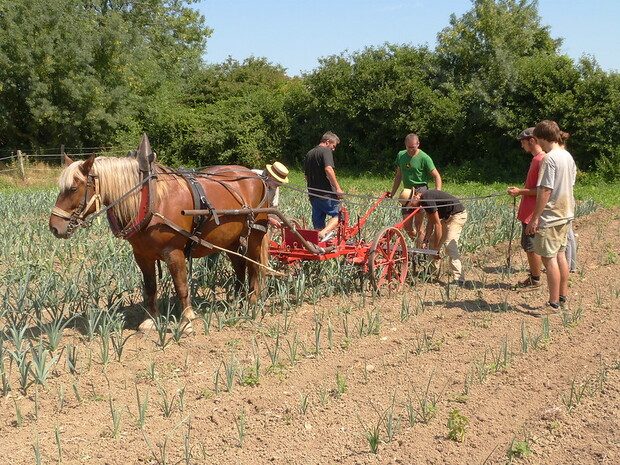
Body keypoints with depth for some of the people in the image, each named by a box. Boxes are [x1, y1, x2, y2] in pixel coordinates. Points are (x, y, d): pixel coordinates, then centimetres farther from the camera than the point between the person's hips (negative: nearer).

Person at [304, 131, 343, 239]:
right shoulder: (326, 151, -6)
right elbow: (328, 169, -22)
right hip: (326, 193, -8)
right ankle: (324, 233, -21)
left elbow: (306, 176, 26)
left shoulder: (309, 154, 20)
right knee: (338, 214, 2)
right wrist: (337, 188, -21)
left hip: (313, 195, 8)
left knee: (318, 225, 11)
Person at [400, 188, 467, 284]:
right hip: (447, 217, 11)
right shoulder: (424, 200, 4)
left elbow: (437, 225, -23)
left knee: (449, 245, -19)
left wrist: (436, 249, -19)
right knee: (433, 242, 13)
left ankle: (459, 279, -23)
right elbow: (430, 222, 9)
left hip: (457, 215, -11)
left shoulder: (427, 199, -25)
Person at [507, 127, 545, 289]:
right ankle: (533, 276, 27)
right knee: (528, 245, 17)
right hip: (527, 212, 10)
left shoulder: (542, 160, -18)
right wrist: (519, 190, 12)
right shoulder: (536, 159, 14)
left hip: (533, 213, -10)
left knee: (532, 247, -1)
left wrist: (521, 192, -16)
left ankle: (535, 281, 10)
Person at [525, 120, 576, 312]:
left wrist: (535, 218, -17)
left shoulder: (550, 158, -18)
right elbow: (569, 185, 14)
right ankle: (563, 297, 25)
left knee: (549, 258, -3)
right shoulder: (568, 156, 9)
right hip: (565, 214, 9)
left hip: (550, 216, -9)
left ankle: (553, 304, 2)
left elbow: (546, 190, -21)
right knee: (560, 255, 17)